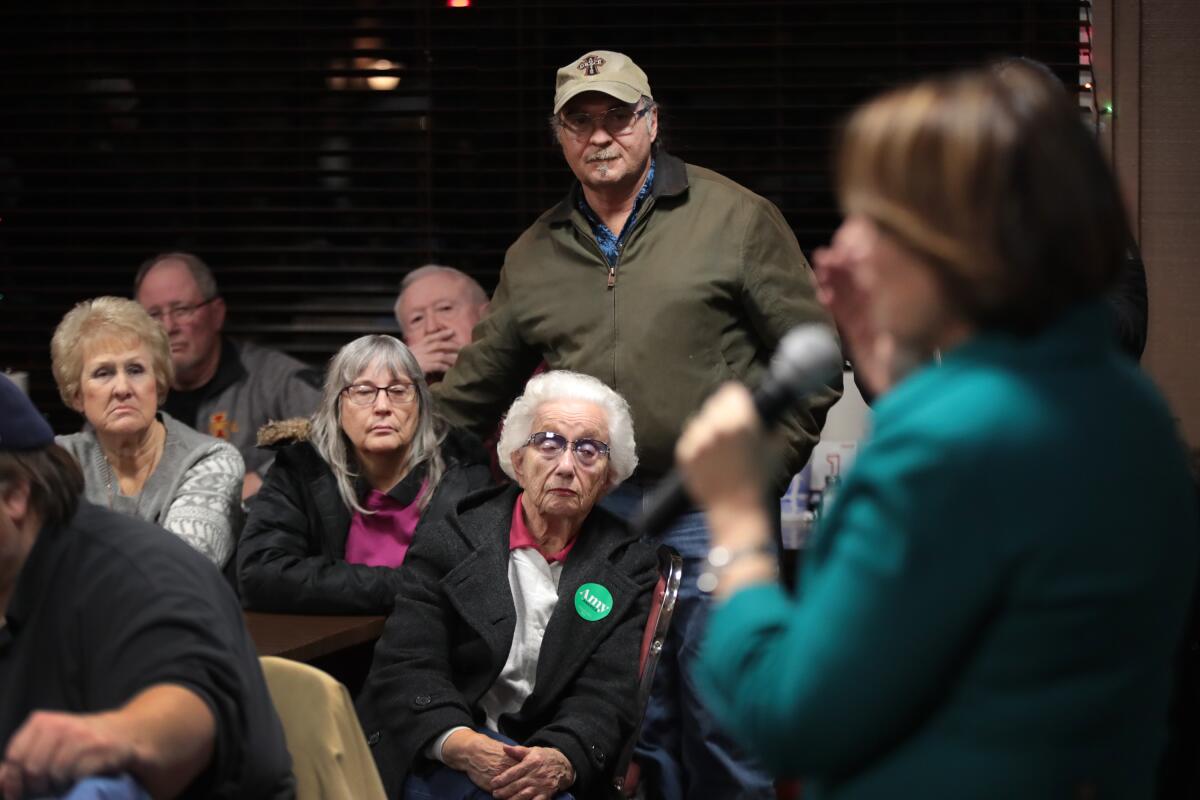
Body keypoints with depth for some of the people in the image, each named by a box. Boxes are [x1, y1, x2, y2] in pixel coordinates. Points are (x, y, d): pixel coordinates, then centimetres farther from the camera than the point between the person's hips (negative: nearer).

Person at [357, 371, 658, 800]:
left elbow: (607, 694, -4)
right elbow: (404, 668, -6)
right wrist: (462, 744, -27)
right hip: (436, 759, -1)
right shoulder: (450, 543, 5)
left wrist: (560, 760, -27)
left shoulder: (631, 566, 8)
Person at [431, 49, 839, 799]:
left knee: (721, 723, -1)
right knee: (638, 726, 10)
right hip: (599, 511, 4)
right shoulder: (535, 255, 12)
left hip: (714, 511, -4)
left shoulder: (736, 218, -1)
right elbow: (474, 391, 19)